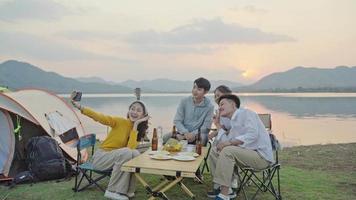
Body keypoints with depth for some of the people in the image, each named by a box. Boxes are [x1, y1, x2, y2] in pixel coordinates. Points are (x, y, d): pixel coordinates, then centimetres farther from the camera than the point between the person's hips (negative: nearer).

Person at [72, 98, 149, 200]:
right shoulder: (120, 121, -13)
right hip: (100, 157, -4)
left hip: (117, 158, 4)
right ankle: (112, 191, -19)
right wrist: (81, 107, -36)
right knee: (126, 153, -32)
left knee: (135, 153, -26)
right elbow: (99, 117, -23)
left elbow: (131, 147, -20)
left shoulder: (139, 131, -1)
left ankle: (126, 190, -13)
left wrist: (135, 125, -20)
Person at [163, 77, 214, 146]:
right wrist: (185, 133, -20)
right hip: (183, 132, 2)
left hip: (198, 134, -1)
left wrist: (193, 134, -23)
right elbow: (177, 121, -2)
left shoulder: (209, 106, -4)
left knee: (202, 138, -37)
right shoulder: (184, 101, 1)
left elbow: (206, 128, -7)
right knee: (166, 138, -26)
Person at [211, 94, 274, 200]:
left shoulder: (245, 113, -6)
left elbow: (252, 134, -22)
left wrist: (229, 142, -25)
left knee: (228, 151, -28)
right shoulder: (233, 122, 19)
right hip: (249, 153, 9)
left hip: (261, 155, -9)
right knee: (215, 150, 7)